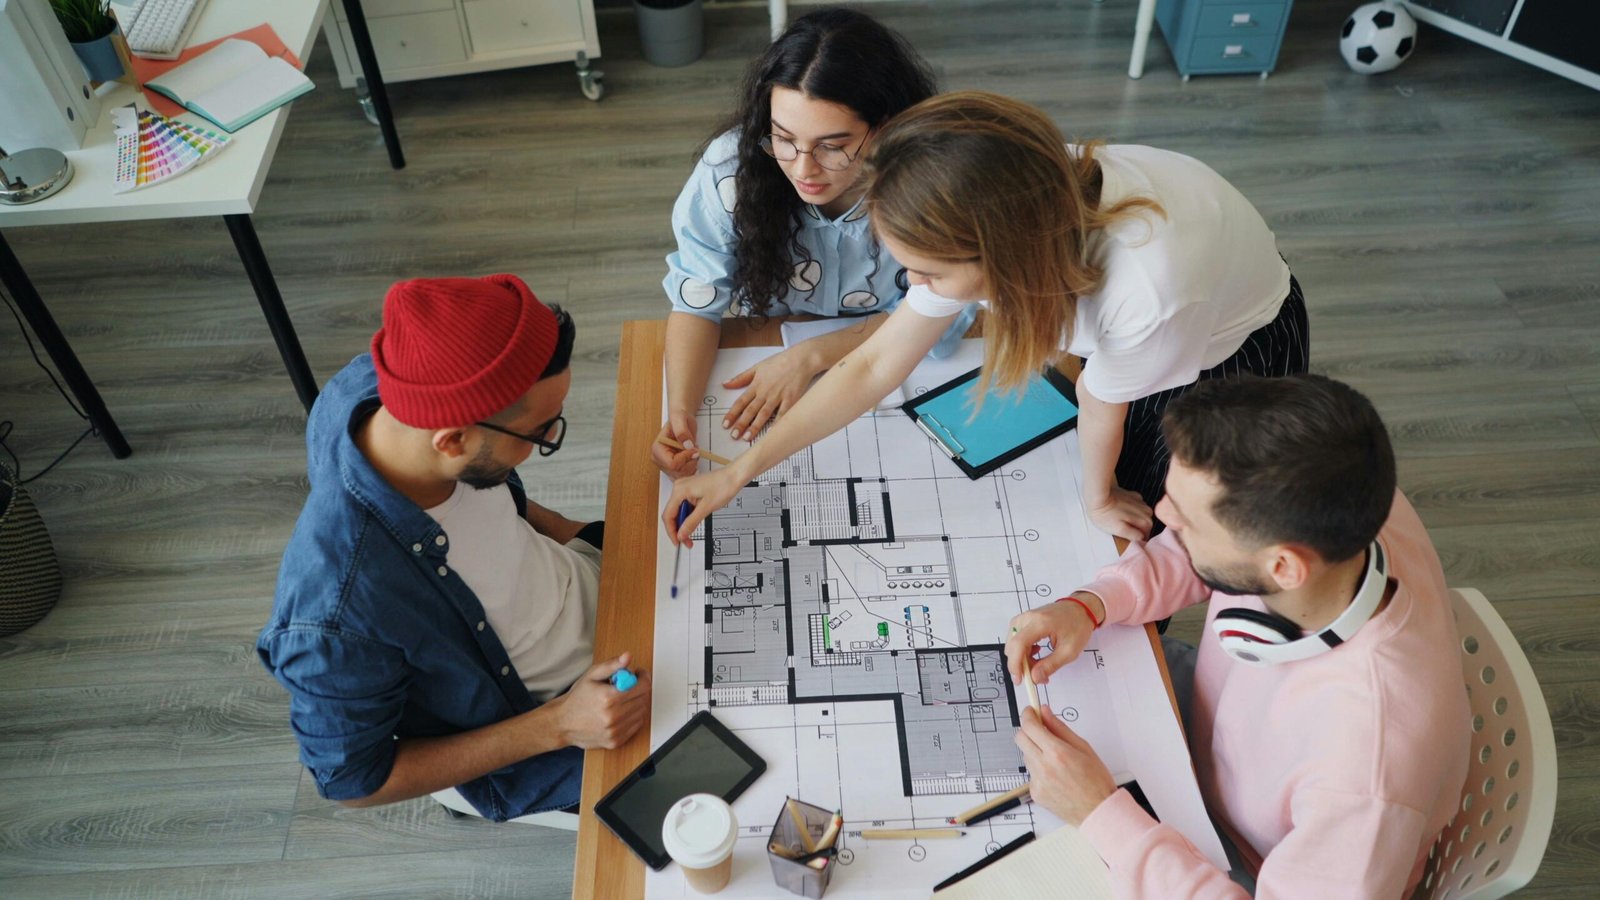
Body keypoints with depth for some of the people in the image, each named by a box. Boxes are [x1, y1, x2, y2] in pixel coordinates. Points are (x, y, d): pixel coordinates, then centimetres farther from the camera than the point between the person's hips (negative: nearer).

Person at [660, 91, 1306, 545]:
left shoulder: (1148, 290, -48)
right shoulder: (983, 226, -30)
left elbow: (1102, 401, -27)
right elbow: (874, 367, -21)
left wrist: (1099, 498, -4)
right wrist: (741, 471, -18)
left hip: (1235, 350, -4)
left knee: (1143, 526, 9)